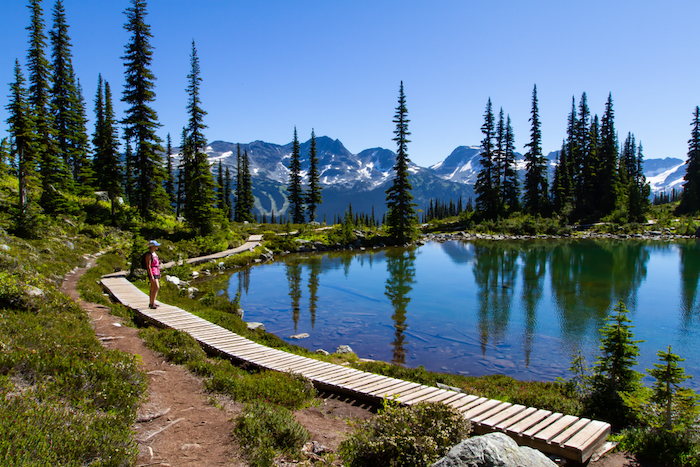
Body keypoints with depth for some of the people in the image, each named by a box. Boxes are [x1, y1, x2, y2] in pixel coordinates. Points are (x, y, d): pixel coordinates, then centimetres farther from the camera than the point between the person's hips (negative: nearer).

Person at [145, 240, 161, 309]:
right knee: (157, 287, -14)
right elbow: (148, 266, -18)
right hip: (152, 273, -9)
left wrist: (159, 273, 20)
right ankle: (152, 303, -10)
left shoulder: (155, 253, 14)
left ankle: (151, 303, 18)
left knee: (153, 288, 12)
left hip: (156, 272, 9)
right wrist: (151, 276, -22)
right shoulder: (149, 254, -14)